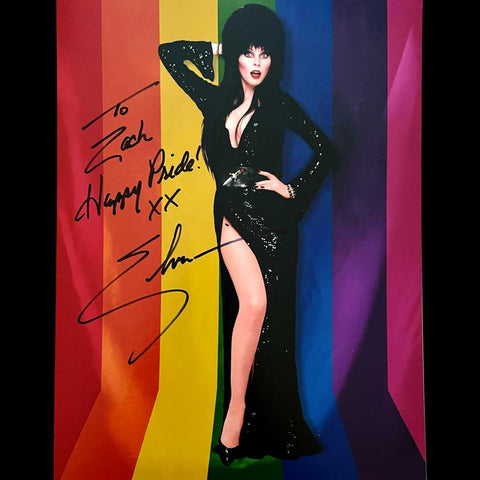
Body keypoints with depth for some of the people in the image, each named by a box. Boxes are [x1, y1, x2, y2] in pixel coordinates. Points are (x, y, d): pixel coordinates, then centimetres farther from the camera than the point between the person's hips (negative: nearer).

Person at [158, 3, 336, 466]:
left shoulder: (279, 104, 6)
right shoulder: (216, 100, 11)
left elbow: (325, 148, 8)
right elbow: (168, 53, 19)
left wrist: (294, 189, 0)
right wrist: (218, 48, 16)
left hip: (272, 215, 0)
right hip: (232, 213, 1)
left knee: (271, 315, 0)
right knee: (254, 303, -19)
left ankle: (272, 426, 15)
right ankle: (236, 412, -4)